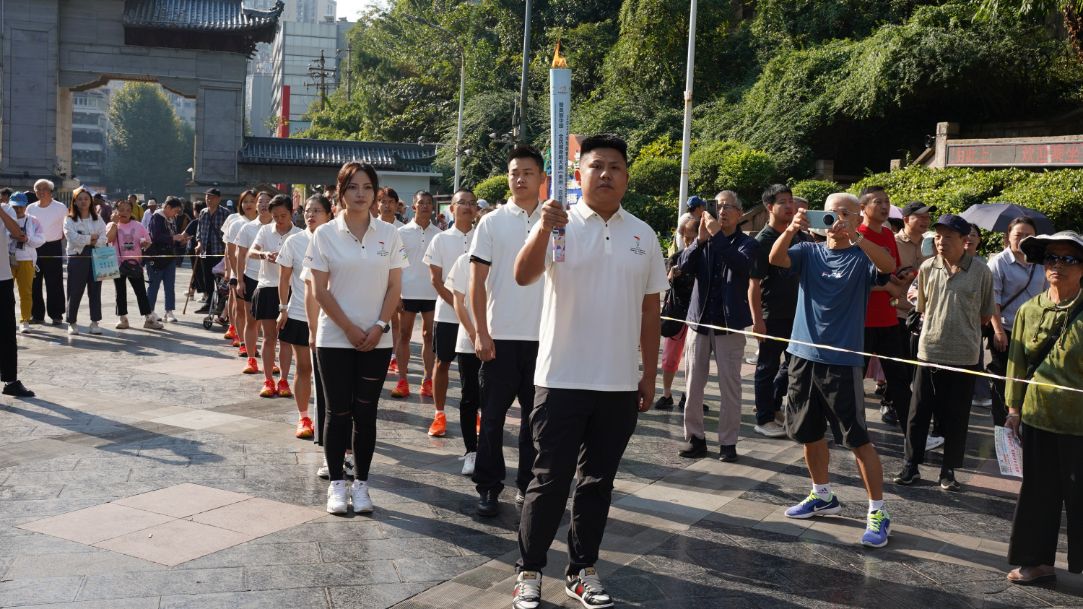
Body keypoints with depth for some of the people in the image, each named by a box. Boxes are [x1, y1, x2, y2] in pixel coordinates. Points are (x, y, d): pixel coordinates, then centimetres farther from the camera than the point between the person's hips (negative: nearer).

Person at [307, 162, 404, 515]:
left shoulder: (388, 234, 2)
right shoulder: (325, 234, -2)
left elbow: (394, 287, 3)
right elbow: (320, 290, -4)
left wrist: (378, 327, -8)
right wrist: (350, 329, -9)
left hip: (377, 340, 1)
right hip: (335, 339, -1)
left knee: (365, 413, 5)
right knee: (339, 412, 2)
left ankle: (361, 484, 14)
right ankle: (336, 484, 13)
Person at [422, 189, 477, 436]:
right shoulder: (440, 240, 1)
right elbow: (436, 279, -2)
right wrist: (457, 304, -13)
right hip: (447, 313, -1)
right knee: (442, 363, 5)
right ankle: (439, 414, 14)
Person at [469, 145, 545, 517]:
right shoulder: (491, 223, 2)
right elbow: (477, 281, 0)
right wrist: (481, 332, -6)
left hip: (543, 336, 2)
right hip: (500, 334, -1)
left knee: (535, 415, 9)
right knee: (493, 415, 3)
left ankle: (528, 485, 21)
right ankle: (488, 487, 14)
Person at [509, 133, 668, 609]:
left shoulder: (643, 235, 7)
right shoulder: (560, 224, -5)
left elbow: (650, 311, 12)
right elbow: (523, 277, -21)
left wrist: (649, 376, 11)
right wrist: (543, 229, -39)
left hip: (620, 385, 4)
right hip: (562, 379, -4)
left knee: (598, 481, 13)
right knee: (550, 481, 3)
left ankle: (583, 570, 26)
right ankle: (529, 570, 18)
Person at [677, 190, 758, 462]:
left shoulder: (747, 243, 2)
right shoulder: (703, 241, 10)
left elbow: (742, 264, -20)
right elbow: (684, 266, -6)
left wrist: (717, 236, -24)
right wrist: (700, 239, -20)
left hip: (730, 322, -3)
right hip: (700, 319, 3)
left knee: (729, 384, 1)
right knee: (694, 383, 5)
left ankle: (728, 442, 9)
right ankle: (695, 437, 14)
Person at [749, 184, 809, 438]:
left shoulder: (800, 237, 8)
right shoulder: (763, 240, -11)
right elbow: (754, 283, -14)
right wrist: (757, 319, -18)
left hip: (797, 313, 7)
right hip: (772, 316, -6)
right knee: (768, 367, 3)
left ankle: (774, 405, 33)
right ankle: (764, 419, 13)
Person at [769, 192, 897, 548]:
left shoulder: (861, 258, -2)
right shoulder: (809, 252, 7)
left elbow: (889, 266, -24)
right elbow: (775, 259, -11)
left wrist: (853, 236, -35)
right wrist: (791, 230, -30)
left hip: (843, 361, -5)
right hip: (804, 355, 5)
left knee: (858, 438, -4)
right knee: (809, 433, 15)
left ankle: (878, 512, 4)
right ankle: (823, 496, 34)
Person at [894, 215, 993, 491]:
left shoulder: (980, 271, -4)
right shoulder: (927, 268, 0)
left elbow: (985, 315, 5)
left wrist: (963, 328, 5)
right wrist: (938, 325, 7)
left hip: (964, 354, -1)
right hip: (929, 351, 1)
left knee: (956, 417, 7)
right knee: (918, 412, 7)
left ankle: (949, 470, 20)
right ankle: (911, 465, 19)